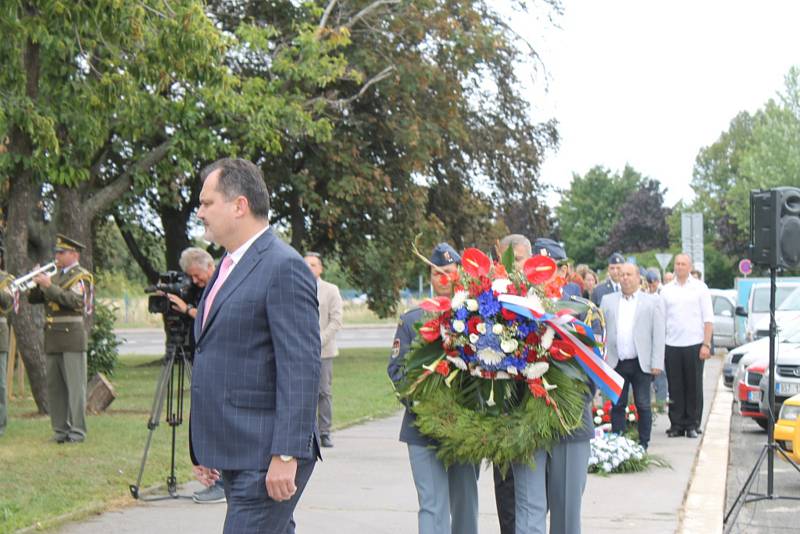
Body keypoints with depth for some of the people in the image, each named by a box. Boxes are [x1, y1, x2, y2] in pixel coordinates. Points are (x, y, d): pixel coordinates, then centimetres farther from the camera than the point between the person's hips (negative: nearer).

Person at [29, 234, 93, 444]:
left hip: (71, 338, -7)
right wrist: (38, 282, -2)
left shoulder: (81, 277, -3)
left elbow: (75, 300, -19)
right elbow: (33, 299, 16)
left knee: (74, 385, -6)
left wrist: (49, 286, -22)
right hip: (52, 340, 7)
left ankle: (77, 431, -4)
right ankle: (60, 429, 13)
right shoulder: (55, 277, 19)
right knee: (54, 386, 7)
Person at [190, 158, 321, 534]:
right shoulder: (229, 267, 18)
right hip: (233, 456, 9)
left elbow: (301, 369, -19)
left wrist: (286, 456, -23)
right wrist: (204, 449, 22)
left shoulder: (284, 268, -12)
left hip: (266, 457, -9)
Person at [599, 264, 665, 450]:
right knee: (617, 405, 5)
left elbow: (659, 334, 0)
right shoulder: (608, 300, 11)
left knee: (643, 405, 3)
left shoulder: (653, 301, 4)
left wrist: (657, 363, -7)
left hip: (641, 363, -2)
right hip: (616, 363, 2)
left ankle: (643, 444, 11)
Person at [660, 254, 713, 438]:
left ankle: (692, 425, 8)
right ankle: (676, 424, 9)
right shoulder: (667, 290, 10)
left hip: (694, 344, -2)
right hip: (672, 345, 2)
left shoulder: (700, 288, 5)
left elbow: (708, 319, 2)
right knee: (675, 387, 3)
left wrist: (706, 344, -6)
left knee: (694, 387, 2)